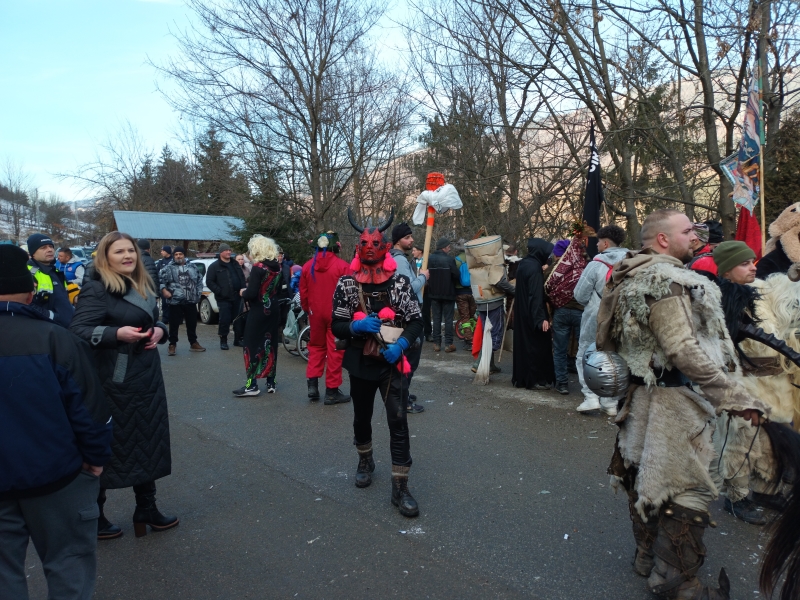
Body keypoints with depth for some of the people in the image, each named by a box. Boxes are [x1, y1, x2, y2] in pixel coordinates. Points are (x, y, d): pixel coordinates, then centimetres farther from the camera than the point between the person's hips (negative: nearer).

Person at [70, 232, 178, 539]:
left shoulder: (144, 287, 11)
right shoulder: (96, 290, -13)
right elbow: (78, 331, -19)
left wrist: (160, 330, -2)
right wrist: (117, 333, -31)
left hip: (147, 376, 8)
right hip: (114, 381, -8)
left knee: (147, 442, 15)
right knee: (106, 447, 4)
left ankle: (146, 509, 30)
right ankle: (92, 517, 23)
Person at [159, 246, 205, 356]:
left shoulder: (192, 267, 10)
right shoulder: (168, 268, -1)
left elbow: (199, 280, 16)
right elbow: (160, 279, -3)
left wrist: (199, 293, 8)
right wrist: (163, 289, -15)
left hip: (191, 301, 3)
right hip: (175, 302, -3)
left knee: (192, 323, 13)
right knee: (174, 324, 0)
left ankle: (193, 343, 26)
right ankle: (172, 345, 12)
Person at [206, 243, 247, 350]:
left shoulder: (235, 265, 16)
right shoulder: (214, 266, -1)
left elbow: (242, 278, 19)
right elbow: (209, 282, -5)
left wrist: (243, 288, 1)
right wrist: (220, 292, -13)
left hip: (237, 297, 5)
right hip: (224, 299, -5)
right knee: (225, 320, -6)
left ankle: (238, 339, 22)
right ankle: (223, 341, 9)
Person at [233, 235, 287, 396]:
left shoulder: (258, 268, -15)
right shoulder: (278, 268, 6)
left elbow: (251, 294, -20)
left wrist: (243, 293, -1)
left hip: (258, 312, -7)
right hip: (273, 311, 7)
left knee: (252, 345, 0)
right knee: (270, 345, 11)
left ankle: (251, 385, 0)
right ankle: (271, 383, 16)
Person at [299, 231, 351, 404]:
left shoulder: (307, 266, 2)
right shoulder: (342, 266, -11)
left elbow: (303, 293, 7)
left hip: (315, 313, 4)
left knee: (316, 347, 20)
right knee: (335, 351, 4)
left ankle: (312, 384, 13)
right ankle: (332, 391, 8)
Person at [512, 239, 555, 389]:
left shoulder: (523, 264, 8)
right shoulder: (535, 267, -19)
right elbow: (536, 294, -25)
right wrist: (541, 318, -27)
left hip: (522, 312, 9)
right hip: (532, 314, -9)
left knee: (523, 342, 14)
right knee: (536, 344, 0)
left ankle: (520, 377, 22)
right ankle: (535, 379, 6)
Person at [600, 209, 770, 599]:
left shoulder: (632, 277, 11)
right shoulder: (668, 279, -19)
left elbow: (607, 337, 16)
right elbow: (683, 349, -26)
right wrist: (733, 396, -24)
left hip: (642, 393, 10)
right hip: (671, 399, -10)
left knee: (647, 477, 18)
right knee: (687, 487, 0)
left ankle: (648, 557, 34)